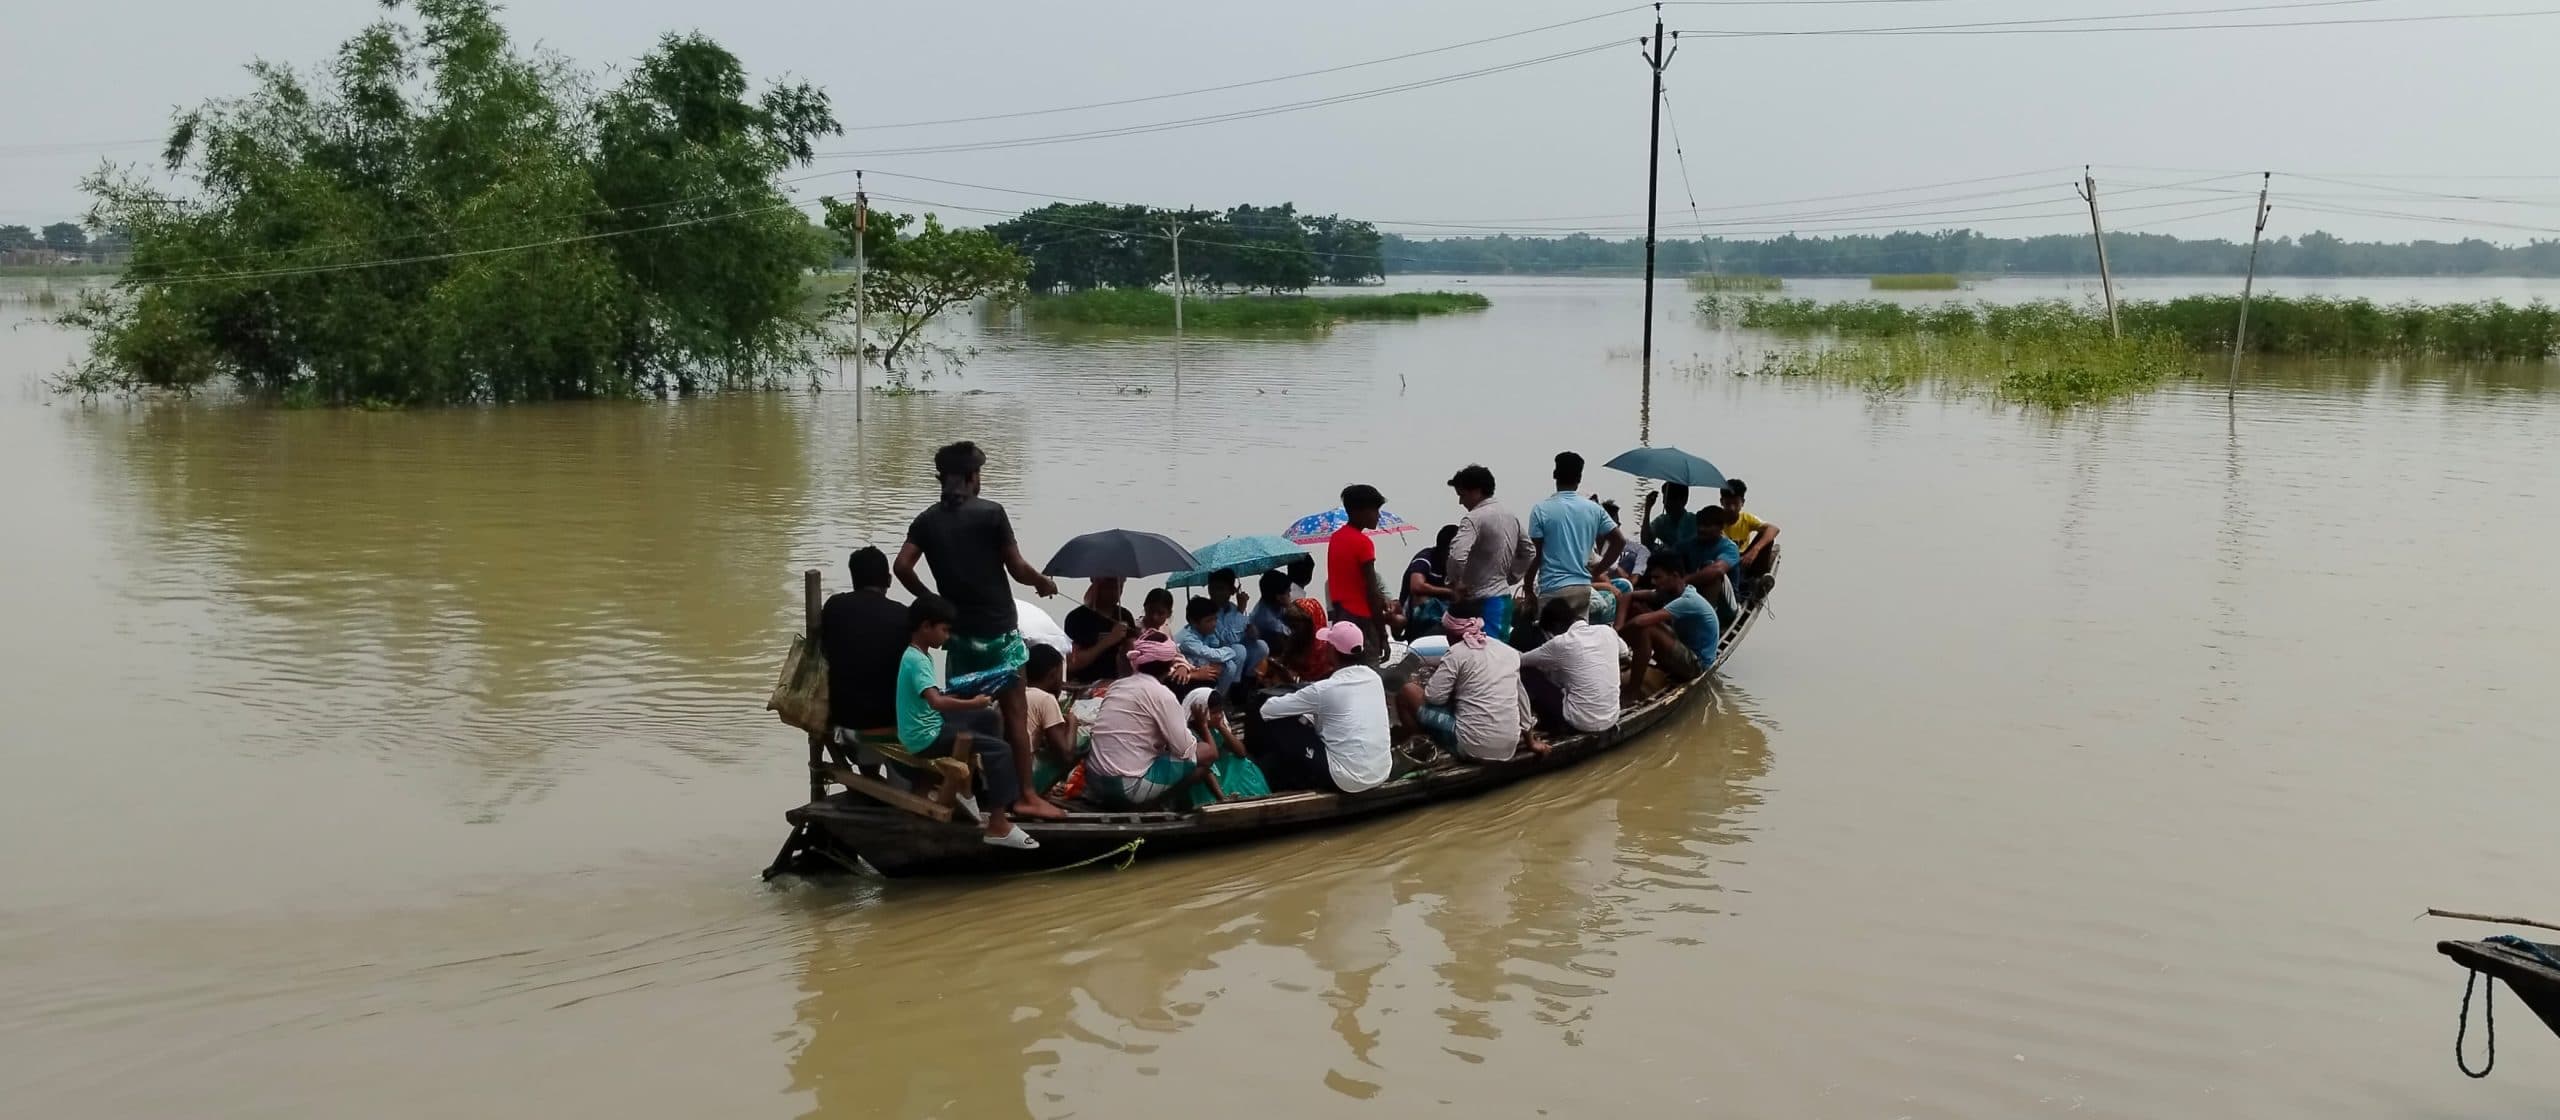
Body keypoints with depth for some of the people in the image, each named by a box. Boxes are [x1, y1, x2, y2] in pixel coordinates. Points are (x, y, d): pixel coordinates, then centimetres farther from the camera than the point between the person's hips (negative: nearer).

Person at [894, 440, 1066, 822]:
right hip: (998, 629, -5)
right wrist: (1044, 582, 10)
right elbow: (1017, 569, -10)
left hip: (959, 630, 5)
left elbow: (902, 566, -6)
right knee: (1014, 711, 0)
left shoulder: (927, 520, 4)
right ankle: (1026, 796, 0)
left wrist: (930, 598, 9)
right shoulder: (990, 513, -9)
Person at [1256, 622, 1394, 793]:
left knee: (1275, 725, 6)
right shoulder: (1374, 677, 4)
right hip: (1383, 773, 7)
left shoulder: (1325, 689, -13)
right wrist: (1310, 715, 21)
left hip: (1348, 780, -7)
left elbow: (1268, 709, -4)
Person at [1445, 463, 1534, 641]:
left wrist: (1455, 582, -12)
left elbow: (1457, 556, -29)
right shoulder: (1510, 516, 13)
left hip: (1482, 602, -9)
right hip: (1504, 598, 9)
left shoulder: (1474, 518, -15)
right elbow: (1529, 553, 22)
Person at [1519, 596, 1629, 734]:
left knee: (1526, 673, 6)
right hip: (1611, 719, 6)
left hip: (1582, 722, -6)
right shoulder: (1607, 631, 1)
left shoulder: (1561, 643, -13)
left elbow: (1520, 660, 2)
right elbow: (1624, 651, 25)